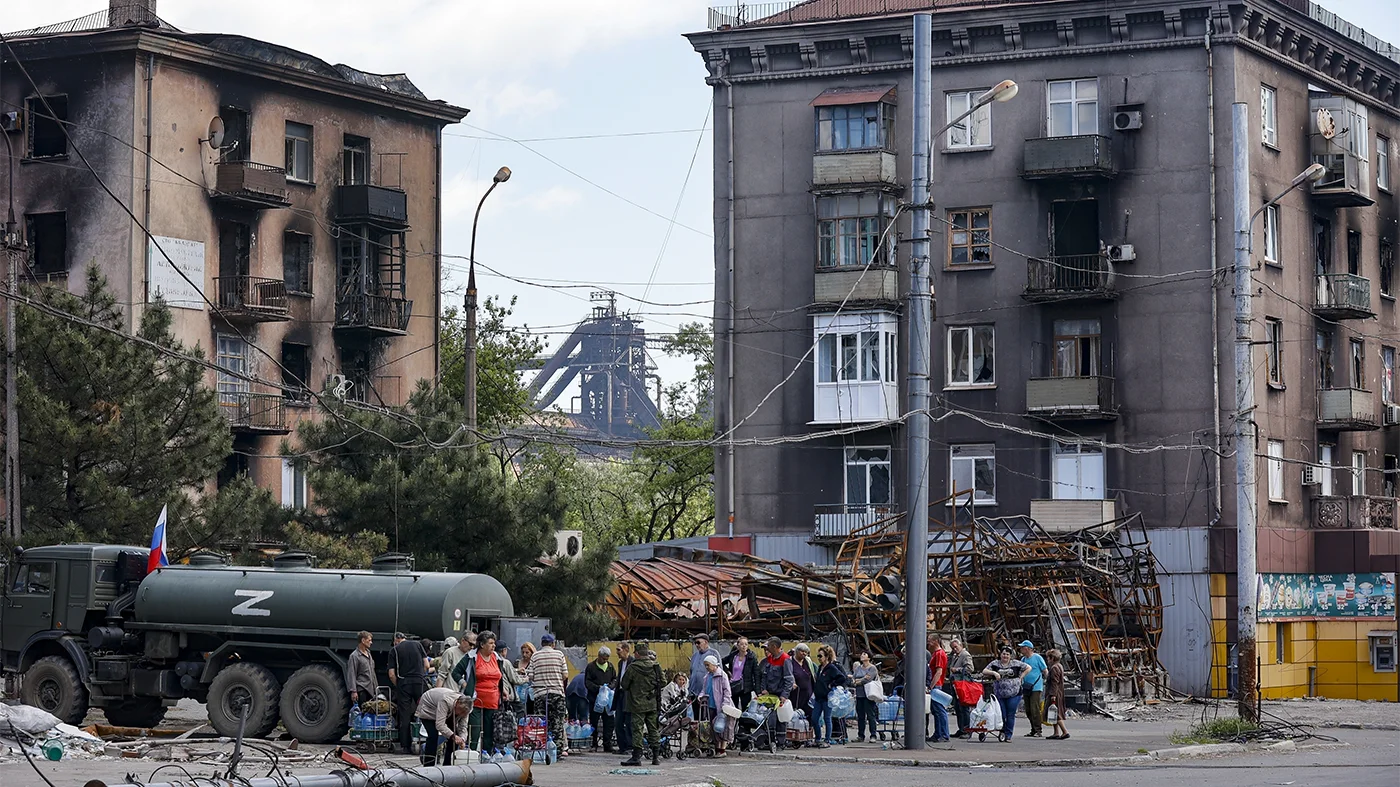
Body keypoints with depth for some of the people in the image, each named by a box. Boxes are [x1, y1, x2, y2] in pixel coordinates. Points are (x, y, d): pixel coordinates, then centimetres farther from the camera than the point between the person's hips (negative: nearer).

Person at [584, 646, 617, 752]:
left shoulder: (610, 666, 12)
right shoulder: (591, 667, -1)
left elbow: (615, 679, 16)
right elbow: (587, 682, -5)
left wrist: (611, 686, -6)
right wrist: (598, 688, -19)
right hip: (594, 699, -3)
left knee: (608, 723, 0)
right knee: (594, 722, 3)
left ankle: (607, 745, 4)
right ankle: (593, 745, 10)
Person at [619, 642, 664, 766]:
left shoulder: (632, 667, -13)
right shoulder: (656, 667, -1)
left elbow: (624, 685, -5)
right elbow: (662, 683, 7)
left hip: (638, 704, -4)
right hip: (653, 704, 4)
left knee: (637, 729, -2)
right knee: (654, 729, 11)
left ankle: (636, 757, -6)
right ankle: (656, 755, 14)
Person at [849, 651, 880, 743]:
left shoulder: (873, 668, -3)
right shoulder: (857, 668, 16)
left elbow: (868, 680, -14)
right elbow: (852, 680, 9)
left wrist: (857, 682, -2)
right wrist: (862, 680, -9)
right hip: (859, 695, 6)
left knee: (871, 715, -6)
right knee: (860, 716, 7)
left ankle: (873, 736, -3)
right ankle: (860, 736, 12)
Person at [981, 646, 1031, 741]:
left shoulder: (1015, 664, 5)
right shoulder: (995, 664, 6)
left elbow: (1028, 668, 11)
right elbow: (984, 671, 2)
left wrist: (1020, 677, 3)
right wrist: (994, 673, -14)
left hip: (1013, 694, -1)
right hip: (999, 694, 1)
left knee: (1010, 715, -1)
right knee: (1001, 715, 0)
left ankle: (1008, 735, 5)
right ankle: (1002, 732, 20)